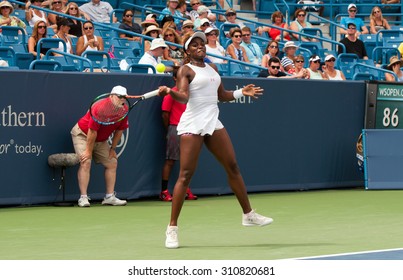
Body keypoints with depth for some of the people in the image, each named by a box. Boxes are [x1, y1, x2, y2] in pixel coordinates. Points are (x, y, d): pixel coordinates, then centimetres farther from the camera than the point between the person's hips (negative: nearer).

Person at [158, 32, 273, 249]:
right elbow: (183, 96, -20)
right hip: (192, 125, -7)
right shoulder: (186, 70, -4)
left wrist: (242, 92, 17)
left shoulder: (212, 68, 17)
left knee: (232, 167, 10)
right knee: (185, 175, -10)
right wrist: (169, 92, -39)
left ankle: (248, 215, 24)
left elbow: (222, 95, 26)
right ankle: (172, 229, -7)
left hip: (213, 123, 7)